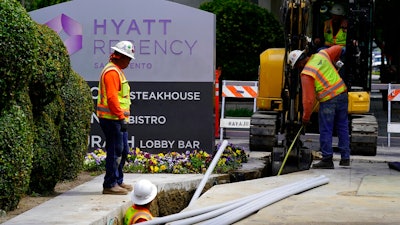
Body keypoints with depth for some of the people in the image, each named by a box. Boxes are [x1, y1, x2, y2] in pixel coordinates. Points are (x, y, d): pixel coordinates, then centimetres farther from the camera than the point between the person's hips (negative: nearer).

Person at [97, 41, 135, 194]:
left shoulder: (117, 71, 20)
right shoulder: (111, 72, -15)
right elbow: (111, 98, -23)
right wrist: (121, 117, -23)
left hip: (118, 119, 11)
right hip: (112, 119, -11)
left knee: (123, 151, 17)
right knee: (115, 152, -7)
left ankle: (118, 181, 27)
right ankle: (109, 185, -2)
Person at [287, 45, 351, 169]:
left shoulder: (306, 74, -11)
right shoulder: (321, 55, 6)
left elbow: (308, 98, -11)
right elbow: (337, 49, 23)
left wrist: (306, 117, -1)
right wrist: (333, 62, 38)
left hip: (328, 101, -7)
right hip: (342, 94, 7)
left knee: (326, 131, 2)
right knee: (343, 128, 13)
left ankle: (327, 160, 3)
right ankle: (345, 158, 18)